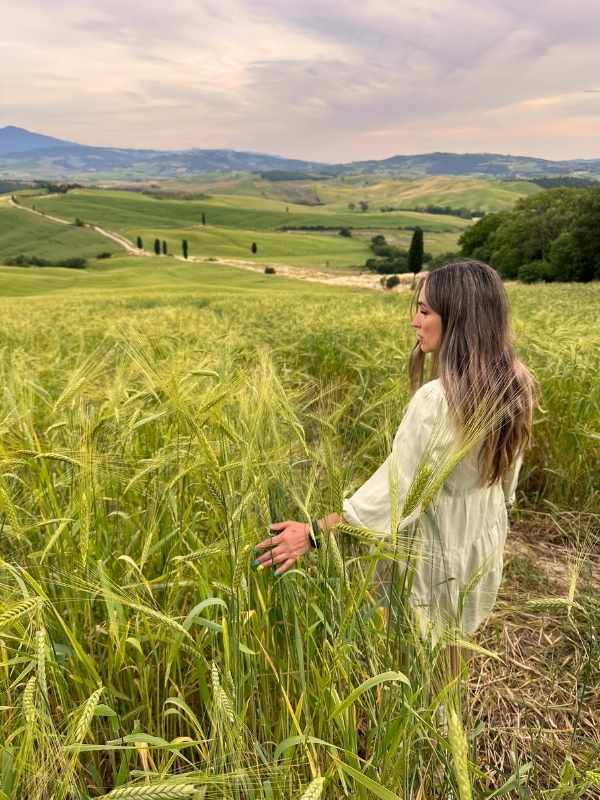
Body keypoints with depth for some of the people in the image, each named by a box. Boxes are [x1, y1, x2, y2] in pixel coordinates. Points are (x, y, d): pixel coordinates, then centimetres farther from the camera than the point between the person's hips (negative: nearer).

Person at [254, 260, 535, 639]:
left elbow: (397, 489, -28)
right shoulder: (515, 386, -7)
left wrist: (313, 533, -21)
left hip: (437, 552, -7)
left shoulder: (436, 400, -33)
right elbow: (506, 476, 6)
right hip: (485, 544, 7)